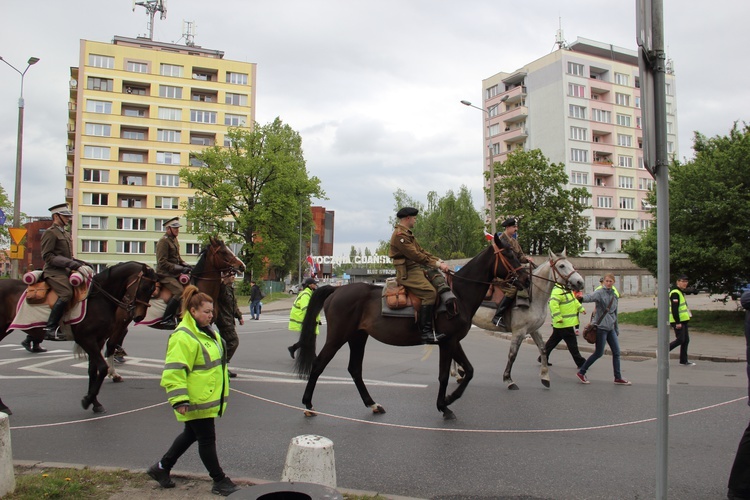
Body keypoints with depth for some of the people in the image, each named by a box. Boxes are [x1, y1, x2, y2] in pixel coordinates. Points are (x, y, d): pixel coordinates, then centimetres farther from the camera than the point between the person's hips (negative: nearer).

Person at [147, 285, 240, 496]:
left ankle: (162, 467, 37)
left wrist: (220, 393, 30)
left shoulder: (206, 332, 12)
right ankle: (219, 481, 14)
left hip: (208, 398, 10)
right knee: (207, 439, 1)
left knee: (191, 434, 21)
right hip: (196, 401, -10)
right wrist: (179, 399, -28)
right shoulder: (183, 337, -21)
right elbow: (174, 371, -25)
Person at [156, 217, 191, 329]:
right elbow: (162, 262, -19)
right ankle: (166, 319, -19)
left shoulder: (174, 240, 16)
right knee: (180, 291, -26)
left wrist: (185, 265, 4)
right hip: (165, 274, -9)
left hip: (175, 273, 9)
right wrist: (181, 269, -22)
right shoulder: (163, 241, -12)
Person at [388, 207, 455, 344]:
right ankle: (426, 333, -25)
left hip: (417, 267, 11)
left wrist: (439, 261, 4)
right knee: (430, 292, -24)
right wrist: (437, 264, -16)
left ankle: (449, 299, -24)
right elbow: (415, 255, -19)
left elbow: (422, 250, 17)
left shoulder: (408, 233, 22)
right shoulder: (399, 234, -12)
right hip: (407, 271, -11)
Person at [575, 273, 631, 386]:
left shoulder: (614, 295, 12)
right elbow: (590, 297, -33)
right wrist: (582, 298, -56)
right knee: (598, 353, -3)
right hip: (601, 327, -7)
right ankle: (581, 372, 9)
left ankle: (618, 378, 16)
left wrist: (616, 329, 23)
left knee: (616, 352, 7)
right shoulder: (599, 293, -10)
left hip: (611, 328, 7)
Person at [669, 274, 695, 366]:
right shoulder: (675, 293, -16)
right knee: (680, 340, -10)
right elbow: (674, 309, -22)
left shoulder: (681, 292, 18)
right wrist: (677, 322, -24)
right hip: (678, 321, -10)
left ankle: (684, 360, 15)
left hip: (683, 320, 10)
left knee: (686, 340, 10)